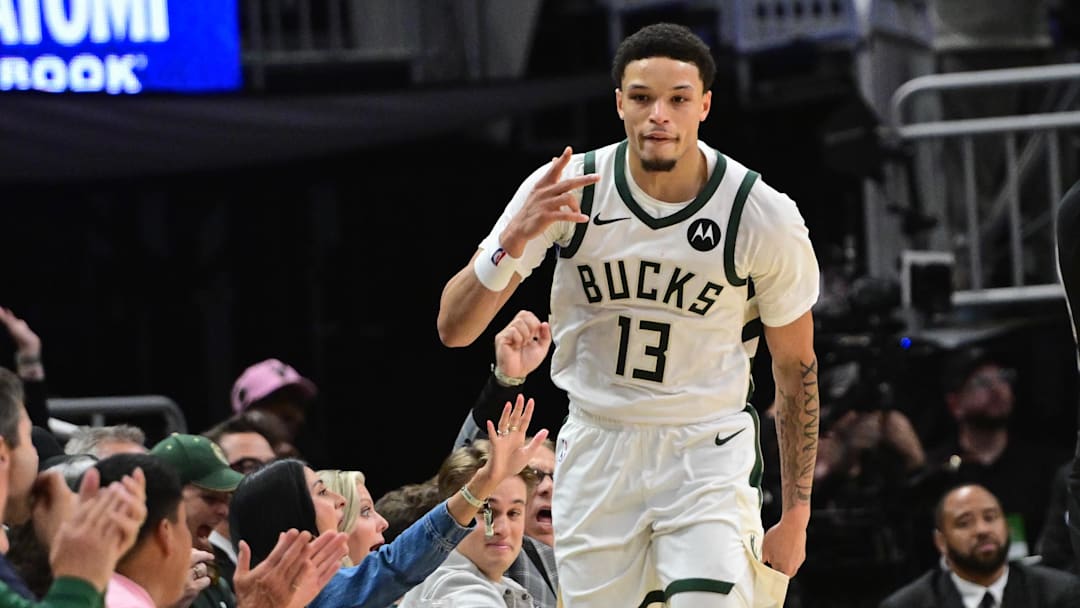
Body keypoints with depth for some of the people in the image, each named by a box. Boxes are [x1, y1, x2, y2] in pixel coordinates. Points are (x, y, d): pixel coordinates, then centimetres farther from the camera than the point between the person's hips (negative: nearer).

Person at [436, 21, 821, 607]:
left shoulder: (765, 218, -13)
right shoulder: (563, 191, -12)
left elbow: (795, 366, 1)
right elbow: (454, 329, -13)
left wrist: (796, 515, 2)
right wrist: (514, 239, -31)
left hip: (707, 450, -2)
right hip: (597, 444, 2)